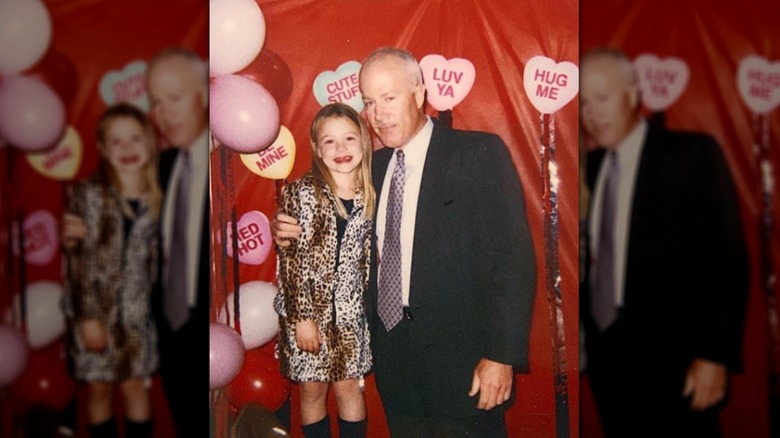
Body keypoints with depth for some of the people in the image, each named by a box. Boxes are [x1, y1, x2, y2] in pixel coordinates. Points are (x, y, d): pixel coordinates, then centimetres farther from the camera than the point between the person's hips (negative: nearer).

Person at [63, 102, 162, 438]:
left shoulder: (156, 195, 2)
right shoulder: (89, 194, -8)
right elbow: (80, 259, -10)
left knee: (134, 385, 10)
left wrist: (156, 305, 0)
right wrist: (88, 317, -12)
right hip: (95, 307, -2)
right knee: (99, 388, 9)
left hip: (137, 310, 2)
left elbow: (154, 256, 4)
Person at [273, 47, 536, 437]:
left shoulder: (480, 153, -8)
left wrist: (502, 355, -18)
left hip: (460, 359, -5)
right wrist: (295, 233, 1)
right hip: (393, 358, 6)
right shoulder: (375, 165, 11)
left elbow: (512, 257, -13)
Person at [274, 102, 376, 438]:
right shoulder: (301, 193, -10)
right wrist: (302, 318, -13)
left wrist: (369, 303, 4)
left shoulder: (370, 196, 1)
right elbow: (289, 260, -11)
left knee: (349, 386, 11)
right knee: (312, 389, 10)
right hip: (307, 307, -2)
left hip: (350, 310, 3)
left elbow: (368, 257, 7)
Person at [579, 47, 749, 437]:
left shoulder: (691, 155, -7)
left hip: (673, 364, -5)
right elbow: (594, 258, 10)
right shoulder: (592, 165, 8)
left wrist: (715, 355, -14)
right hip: (607, 358, 5)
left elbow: (727, 258, -10)